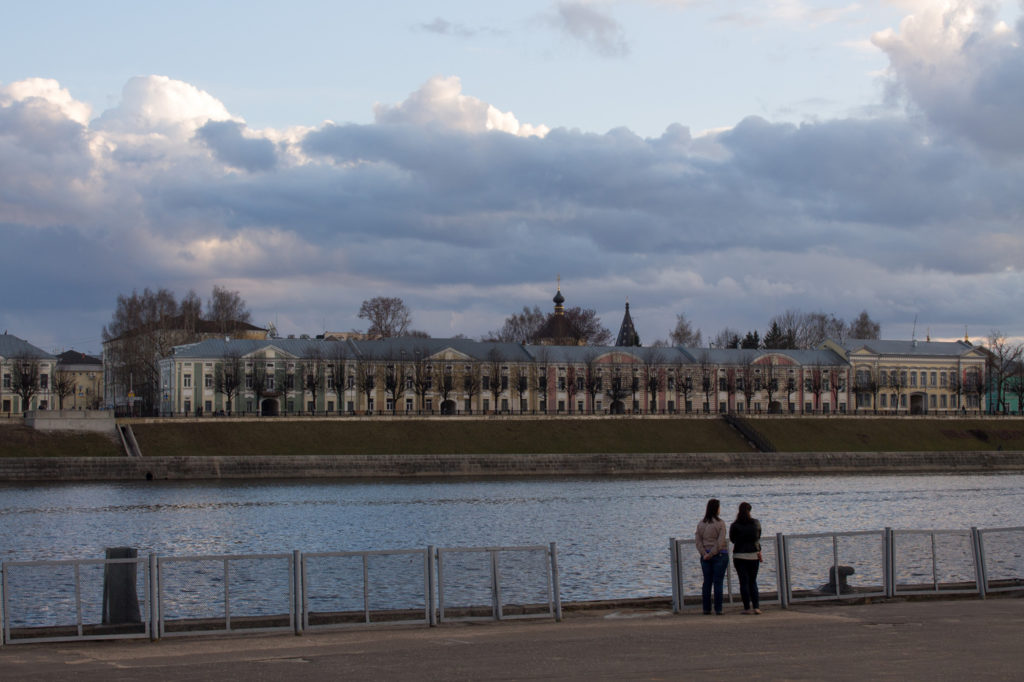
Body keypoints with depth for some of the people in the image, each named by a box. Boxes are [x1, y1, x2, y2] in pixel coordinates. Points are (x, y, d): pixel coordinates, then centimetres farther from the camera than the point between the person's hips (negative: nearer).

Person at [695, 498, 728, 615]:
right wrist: (711, 554, -9)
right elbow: (720, 542, -15)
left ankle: (706, 609, 6)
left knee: (707, 582, 7)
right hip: (719, 555, -4)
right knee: (718, 582, -1)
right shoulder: (720, 523, -10)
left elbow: (698, 542, 0)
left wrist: (705, 554, -6)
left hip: (706, 556, 4)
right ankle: (718, 609, -2)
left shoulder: (701, 524, 5)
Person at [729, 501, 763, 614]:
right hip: (754, 555, 3)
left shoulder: (735, 525, -9)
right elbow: (758, 537, 9)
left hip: (740, 555, -3)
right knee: (753, 581, 13)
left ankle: (747, 608, -2)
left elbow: (732, 539, 6)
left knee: (744, 582, 1)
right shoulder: (756, 523, -1)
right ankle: (756, 606, 3)